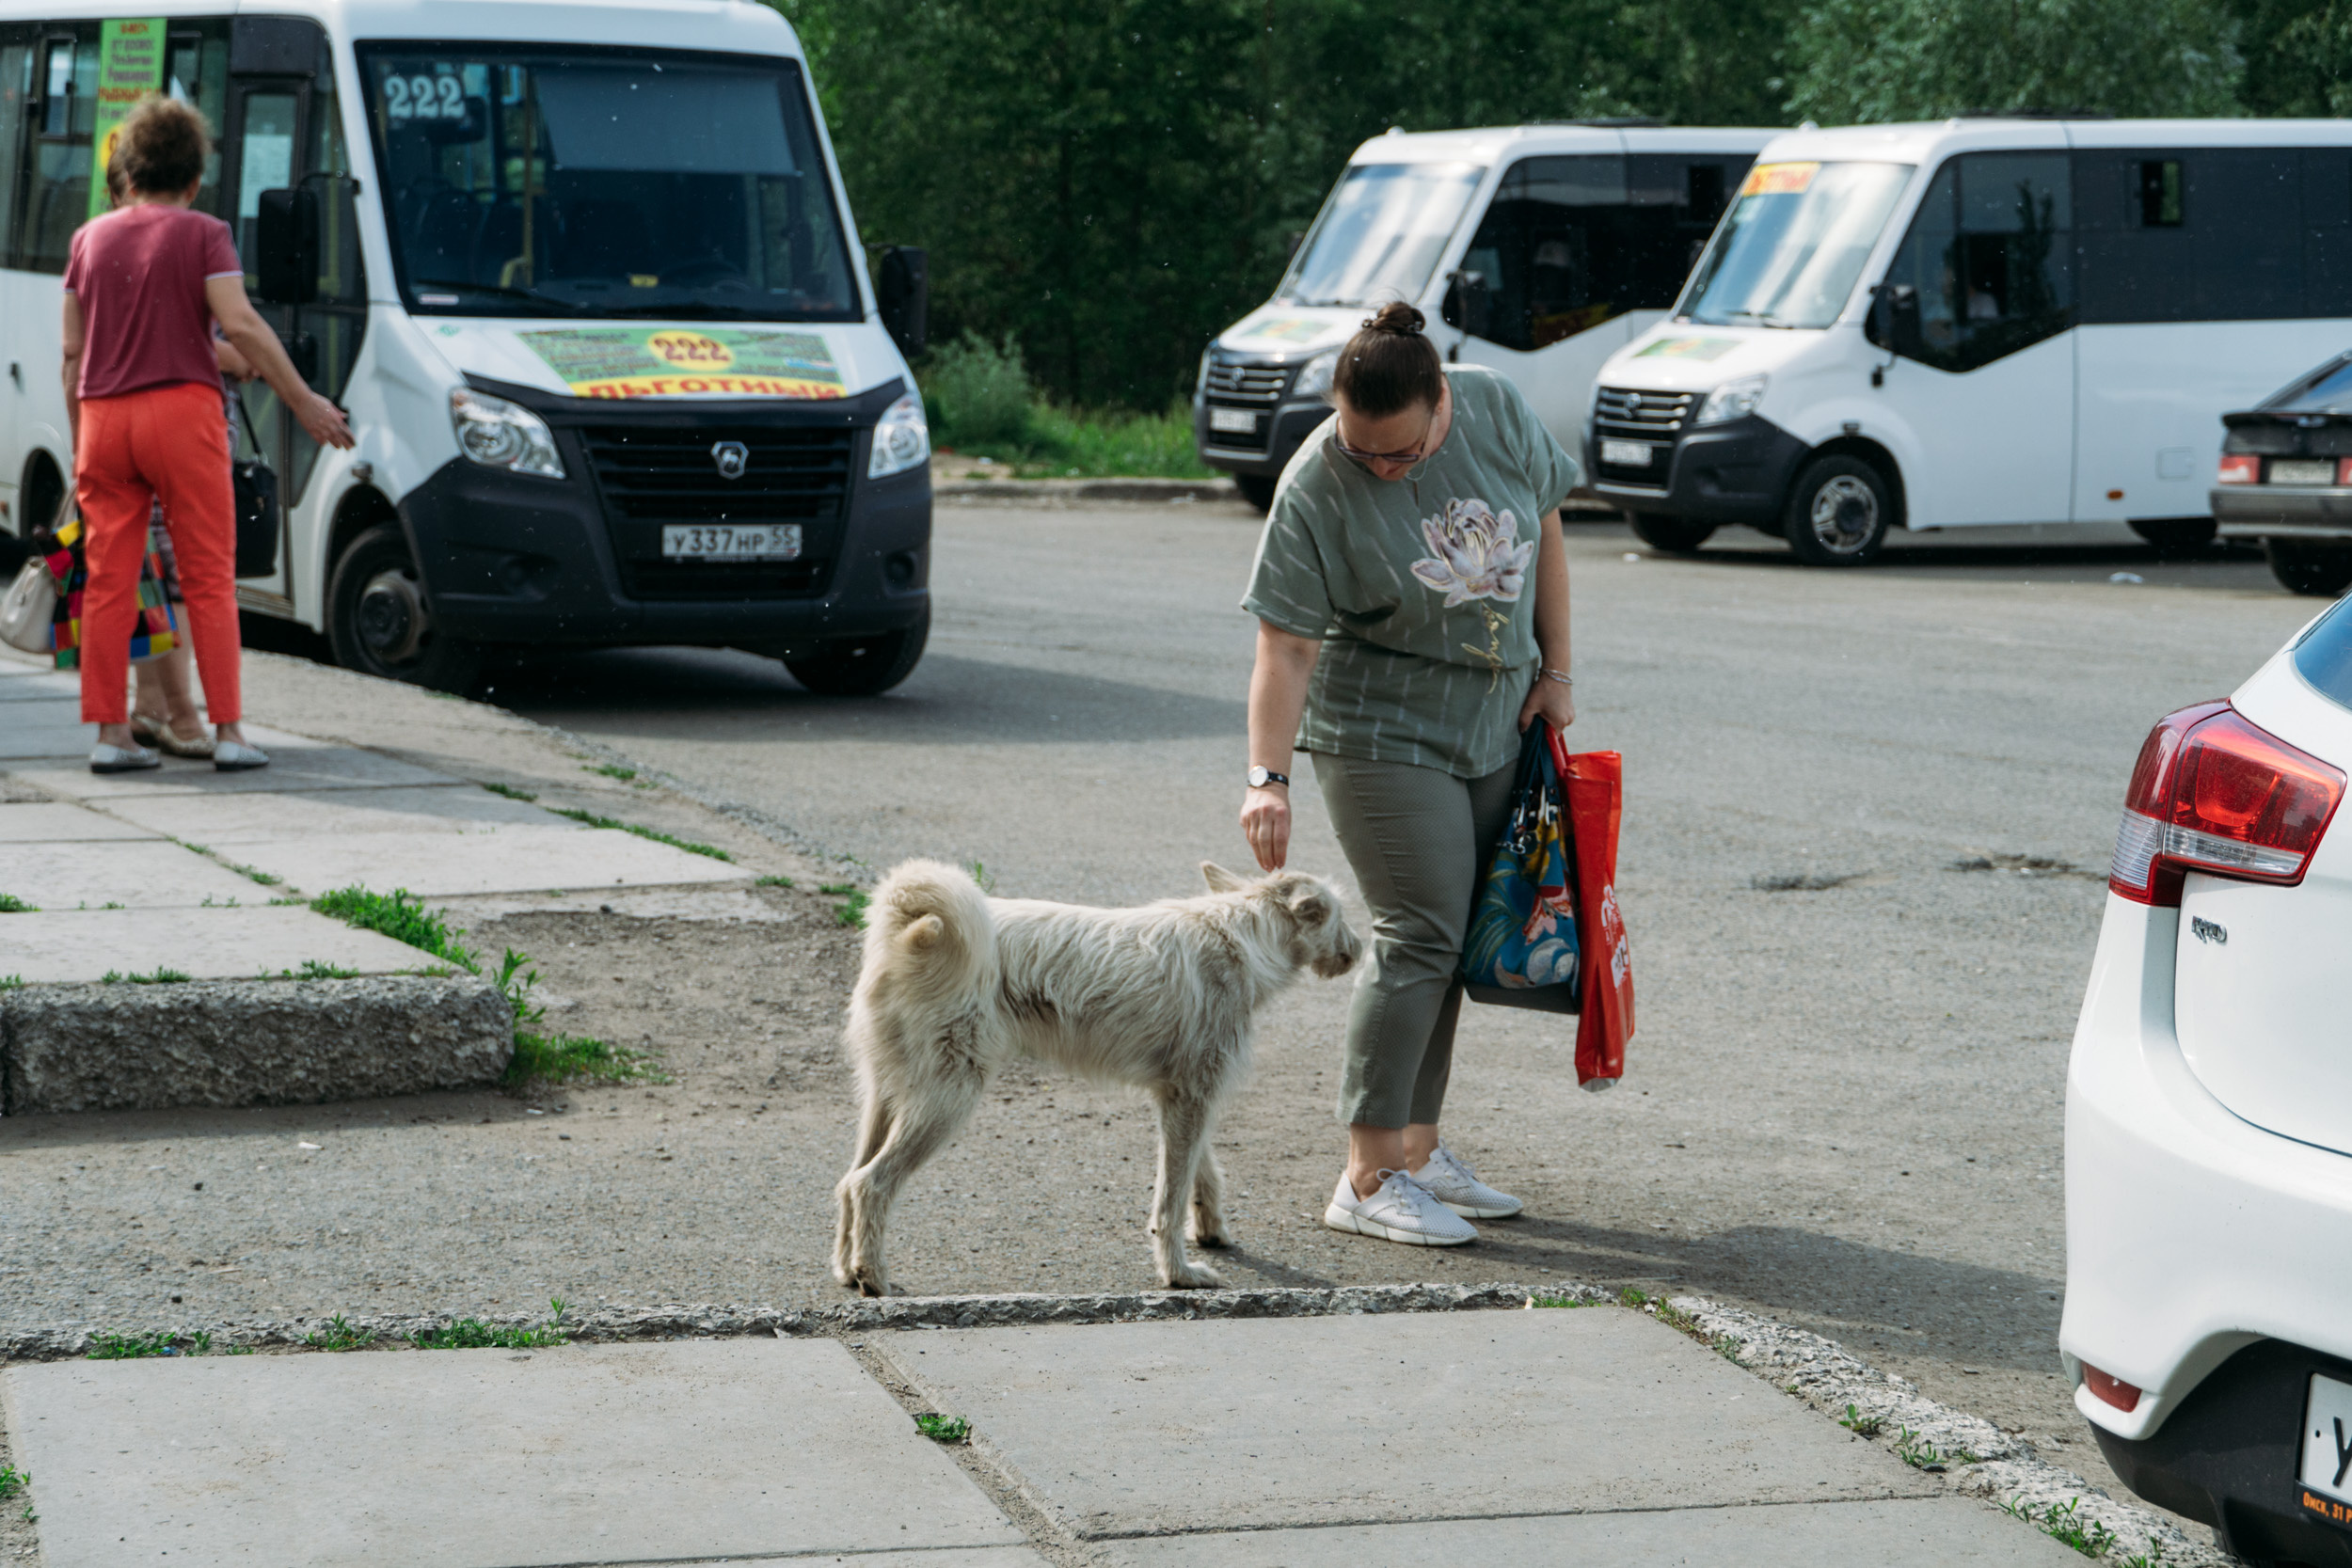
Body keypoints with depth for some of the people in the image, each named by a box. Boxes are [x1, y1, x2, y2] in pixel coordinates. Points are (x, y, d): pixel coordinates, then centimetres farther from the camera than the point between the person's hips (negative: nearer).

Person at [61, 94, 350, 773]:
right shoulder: (201, 234, 1)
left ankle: (110, 733, 2)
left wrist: (79, 440, 19)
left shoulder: (91, 238, 13)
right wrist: (303, 401, -7)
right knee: (209, 576, 0)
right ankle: (228, 730, -3)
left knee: (108, 579, 5)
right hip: (180, 410, -4)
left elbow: (72, 350, 12)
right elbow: (240, 323, -11)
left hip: (102, 414, 4)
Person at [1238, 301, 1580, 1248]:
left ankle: (1417, 1150, 19)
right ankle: (1369, 1180, -8)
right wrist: (1267, 776, -30)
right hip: (1381, 733, -5)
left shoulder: (1496, 411, -8)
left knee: (1449, 940, 10)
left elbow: (1543, 536, 6)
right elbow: (1286, 646, -22)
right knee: (1420, 938, -12)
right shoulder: (1316, 487, -20)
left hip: (1496, 722, 5)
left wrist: (1555, 672, 5)